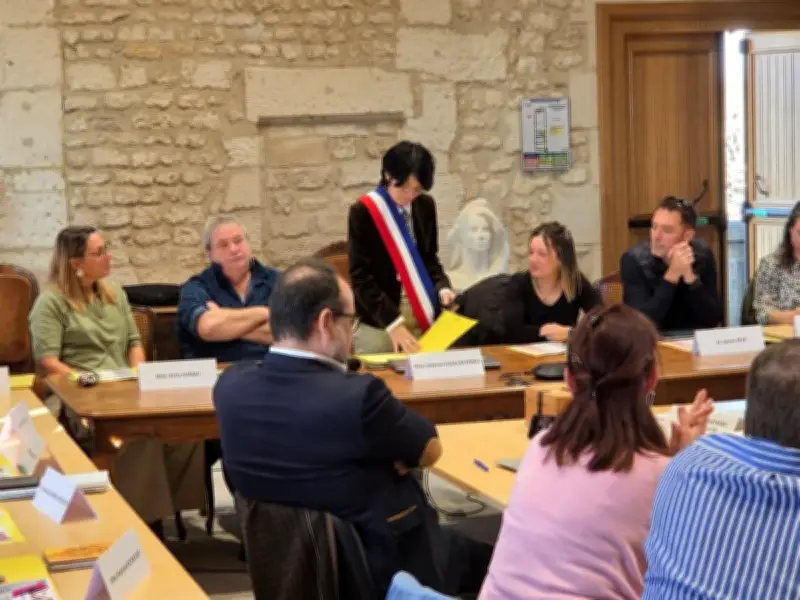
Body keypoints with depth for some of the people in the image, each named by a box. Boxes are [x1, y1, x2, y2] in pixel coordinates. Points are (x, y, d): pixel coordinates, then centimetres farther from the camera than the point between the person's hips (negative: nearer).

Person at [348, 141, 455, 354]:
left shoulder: (426, 206, 5)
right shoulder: (363, 212, -11)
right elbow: (361, 278, -13)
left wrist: (442, 288, -4)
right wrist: (393, 322, -20)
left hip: (422, 313, 5)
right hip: (377, 320, -5)